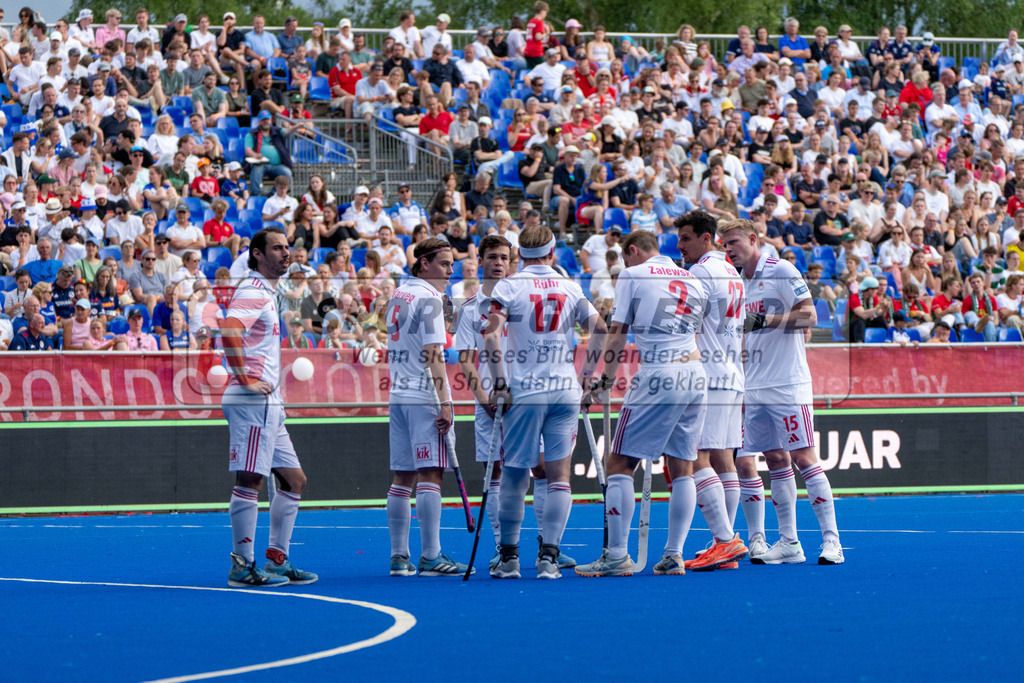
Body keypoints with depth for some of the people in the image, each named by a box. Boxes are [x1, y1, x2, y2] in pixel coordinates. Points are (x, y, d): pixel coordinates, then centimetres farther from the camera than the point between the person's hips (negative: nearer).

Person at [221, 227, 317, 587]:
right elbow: (230, 330, -29)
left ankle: (277, 561, 15)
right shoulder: (252, 291, -11)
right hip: (252, 402, -11)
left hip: (269, 404, 11)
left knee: (294, 480, 11)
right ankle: (243, 567, -7)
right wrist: (246, 379, -25)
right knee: (250, 480, -9)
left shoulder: (266, 292, 21)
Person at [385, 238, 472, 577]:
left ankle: (399, 557, 9)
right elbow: (432, 356, -16)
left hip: (398, 395, 9)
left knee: (402, 478, 9)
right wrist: (444, 402, -18)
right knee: (430, 475, -10)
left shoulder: (398, 295, 16)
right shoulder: (428, 299, -10)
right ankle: (430, 557, -13)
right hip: (424, 397, -9)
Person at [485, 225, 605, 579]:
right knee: (559, 475, 1)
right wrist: (588, 371, 15)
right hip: (565, 391, 2)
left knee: (514, 475, 7)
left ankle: (509, 557, 13)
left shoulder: (508, 286, 0)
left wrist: (499, 383, -9)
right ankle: (549, 556, -9)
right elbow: (599, 328, 9)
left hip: (524, 391, -2)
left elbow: (491, 333, -12)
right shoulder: (570, 287, 9)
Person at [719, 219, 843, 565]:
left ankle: (831, 540, -9)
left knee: (803, 458, -10)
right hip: (755, 390, 7)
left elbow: (809, 316, -13)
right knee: (776, 462, 6)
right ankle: (788, 542, 8)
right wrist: (740, 388, 17)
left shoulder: (782, 271, -6)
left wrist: (765, 320, -22)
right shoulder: (739, 284, 15)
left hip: (788, 384, -7)